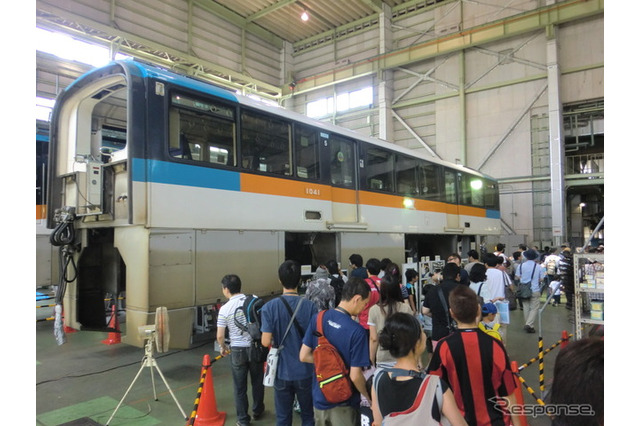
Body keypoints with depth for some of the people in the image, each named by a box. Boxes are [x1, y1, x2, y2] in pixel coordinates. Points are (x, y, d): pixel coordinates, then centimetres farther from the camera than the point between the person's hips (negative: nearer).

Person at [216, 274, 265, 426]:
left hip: (238, 350, -2)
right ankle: (258, 410, 38)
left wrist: (223, 348, 13)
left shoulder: (225, 308, -12)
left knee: (240, 387, 12)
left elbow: (220, 336, -8)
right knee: (257, 382, 21)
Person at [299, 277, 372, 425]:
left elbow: (304, 356, -3)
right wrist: (369, 397, -4)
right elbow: (355, 376, -22)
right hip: (343, 404, -5)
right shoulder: (357, 331, -26)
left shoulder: (318, 318, -10)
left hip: (319, 398, 5)